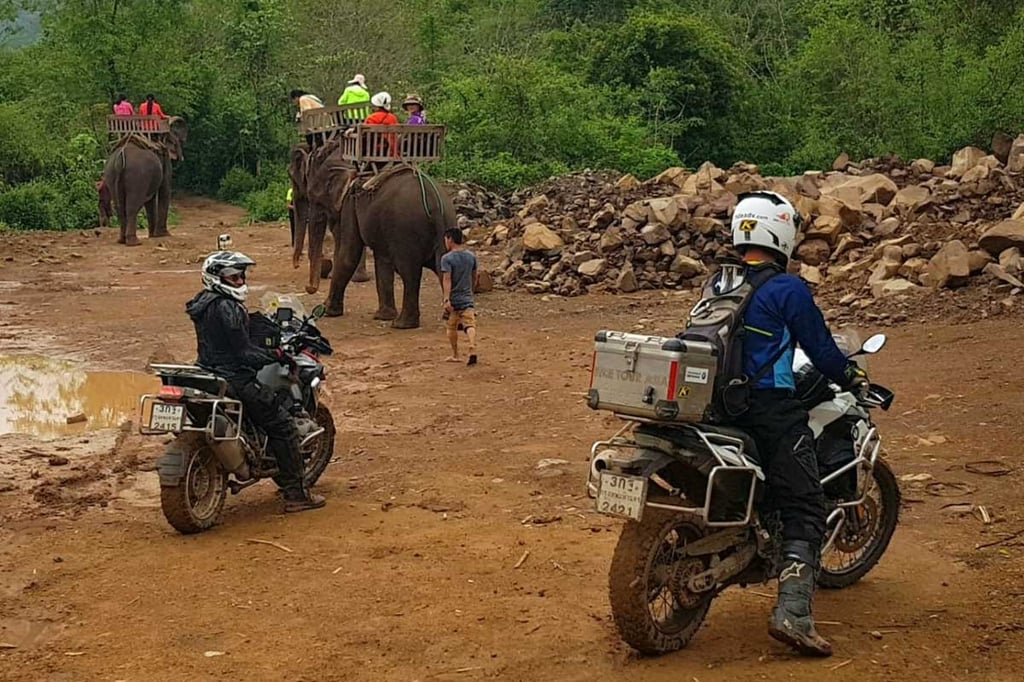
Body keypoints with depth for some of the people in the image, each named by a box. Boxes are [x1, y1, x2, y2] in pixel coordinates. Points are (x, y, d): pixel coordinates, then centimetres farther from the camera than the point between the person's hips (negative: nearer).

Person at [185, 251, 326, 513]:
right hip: (234, 379, -10)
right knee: (282, 425, -3)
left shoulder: (204, 303, 11)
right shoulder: (227, 308, -20)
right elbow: (244, 352, -22)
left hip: (209, 373, 10)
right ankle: (295, 494, -3)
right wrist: (276, 355, -12)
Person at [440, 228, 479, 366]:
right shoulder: (471, 256, 6)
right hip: (467, 298, 3)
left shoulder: (447, 258, -11)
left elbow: (447, 279, -19)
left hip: (453, 299, -3)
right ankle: (473, 351, -29)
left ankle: (455, 355, 24)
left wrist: (446, 299, -24)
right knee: (470, 325, -8)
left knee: (452, 327, 14)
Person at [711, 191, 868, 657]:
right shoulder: (787, 289, -11)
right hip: (769, 411, -8)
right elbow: (821, 350, -7)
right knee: (804, 513, -7)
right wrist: (853, 378, 12)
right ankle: (793, 613, -19)